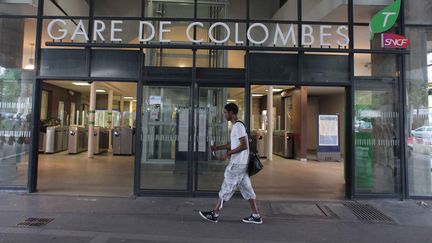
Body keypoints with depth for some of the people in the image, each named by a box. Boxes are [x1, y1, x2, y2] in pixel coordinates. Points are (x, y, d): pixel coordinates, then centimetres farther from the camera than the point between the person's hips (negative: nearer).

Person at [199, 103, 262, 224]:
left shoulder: (238, 126, -15)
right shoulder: (237, 126, 15)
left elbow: (244, 145, -22)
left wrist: (228, 154, -18)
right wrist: (218, 147, 14)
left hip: (237, 164, -10)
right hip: (241, 163, 10)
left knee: (227, 188, 0)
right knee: (246, 188, 11)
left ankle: (214, 214, 12)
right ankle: (256, 216, 17)